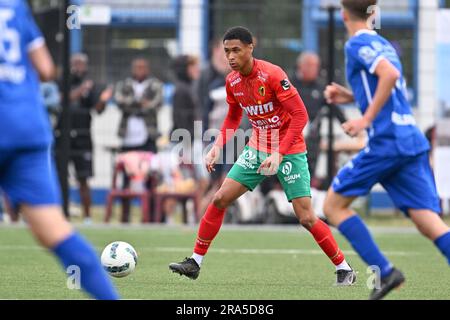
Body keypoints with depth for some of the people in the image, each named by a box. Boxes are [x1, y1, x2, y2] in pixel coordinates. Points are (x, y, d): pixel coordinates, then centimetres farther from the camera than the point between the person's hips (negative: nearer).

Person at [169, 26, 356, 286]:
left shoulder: (272, 75, -22)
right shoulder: (232, 82, 0)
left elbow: (300, 115, -22)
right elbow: (233, 118, 18)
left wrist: (279, 153, -28)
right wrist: (217, 148, 4)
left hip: (289, 150, -6)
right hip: (257, 149, 6)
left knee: (306, 218, -10)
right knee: (220, 199, -2)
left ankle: (344, 269, 5)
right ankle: (195, 262, 7)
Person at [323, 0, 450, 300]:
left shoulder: (357, 44, -4)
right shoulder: (384, 44, 22)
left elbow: (390, 75, -21)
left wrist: (367, 118, -18)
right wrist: (350, 96, 24)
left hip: (386, 141, -8)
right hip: (413, 140, 8)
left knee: (334, 205, 7)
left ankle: (384, 271, -5)